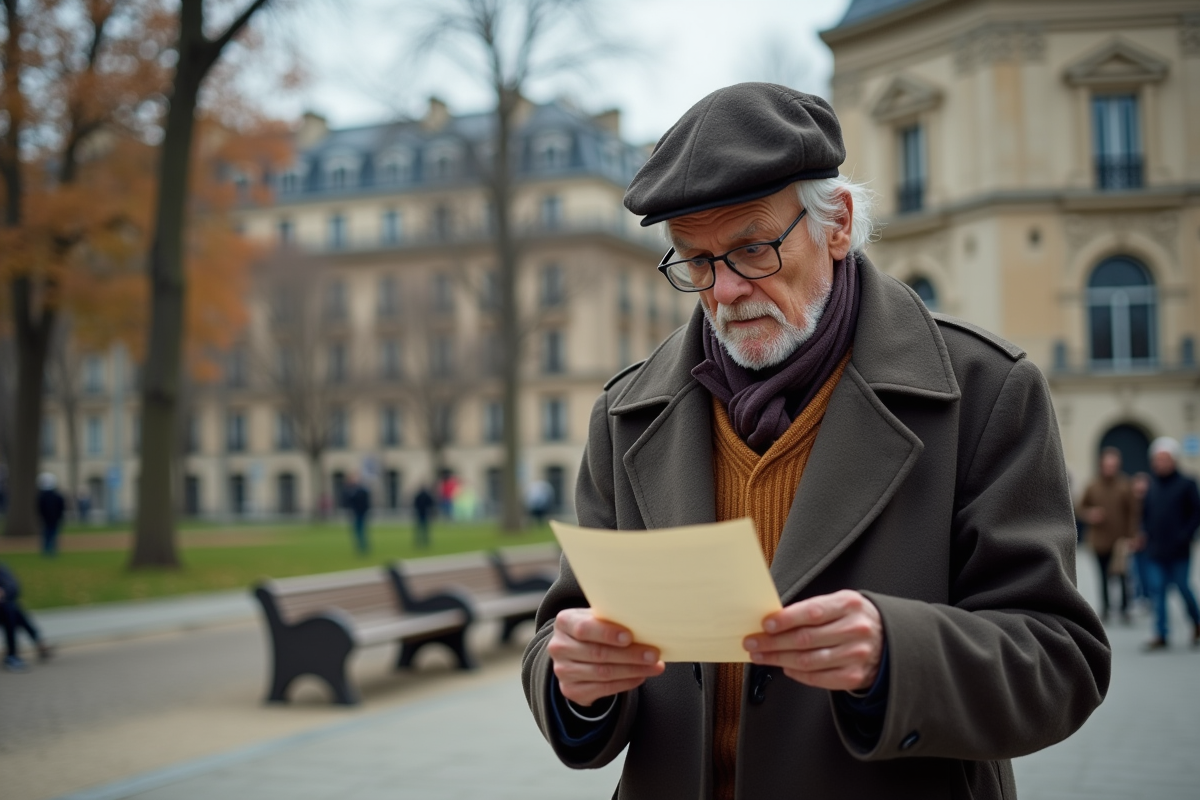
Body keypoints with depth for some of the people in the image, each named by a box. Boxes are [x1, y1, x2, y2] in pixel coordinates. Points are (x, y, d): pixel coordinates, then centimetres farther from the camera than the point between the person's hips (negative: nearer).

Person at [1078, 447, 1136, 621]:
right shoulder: (1092, 487, 1)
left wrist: (1131, 537, -9)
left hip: (1120, 541, -2)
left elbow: (1133, 514, -4)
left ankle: (1124, 608, 12)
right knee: (1104, 576, 9)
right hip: (1100, 541, 2)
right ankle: (1105, 607, 19)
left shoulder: (1125, 487, -6)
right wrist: (1090, 515, -12)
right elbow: (1082, 508, 11)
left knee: (1122, 575, -1)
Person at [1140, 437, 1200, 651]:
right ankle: (1161, 636, 3)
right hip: (1155, 551, 4)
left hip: (1179, 552, -4)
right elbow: (1145, 512, 20)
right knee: (1157, 591, 0)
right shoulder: (1152, 486, 9)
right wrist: (1147, 533, 8)